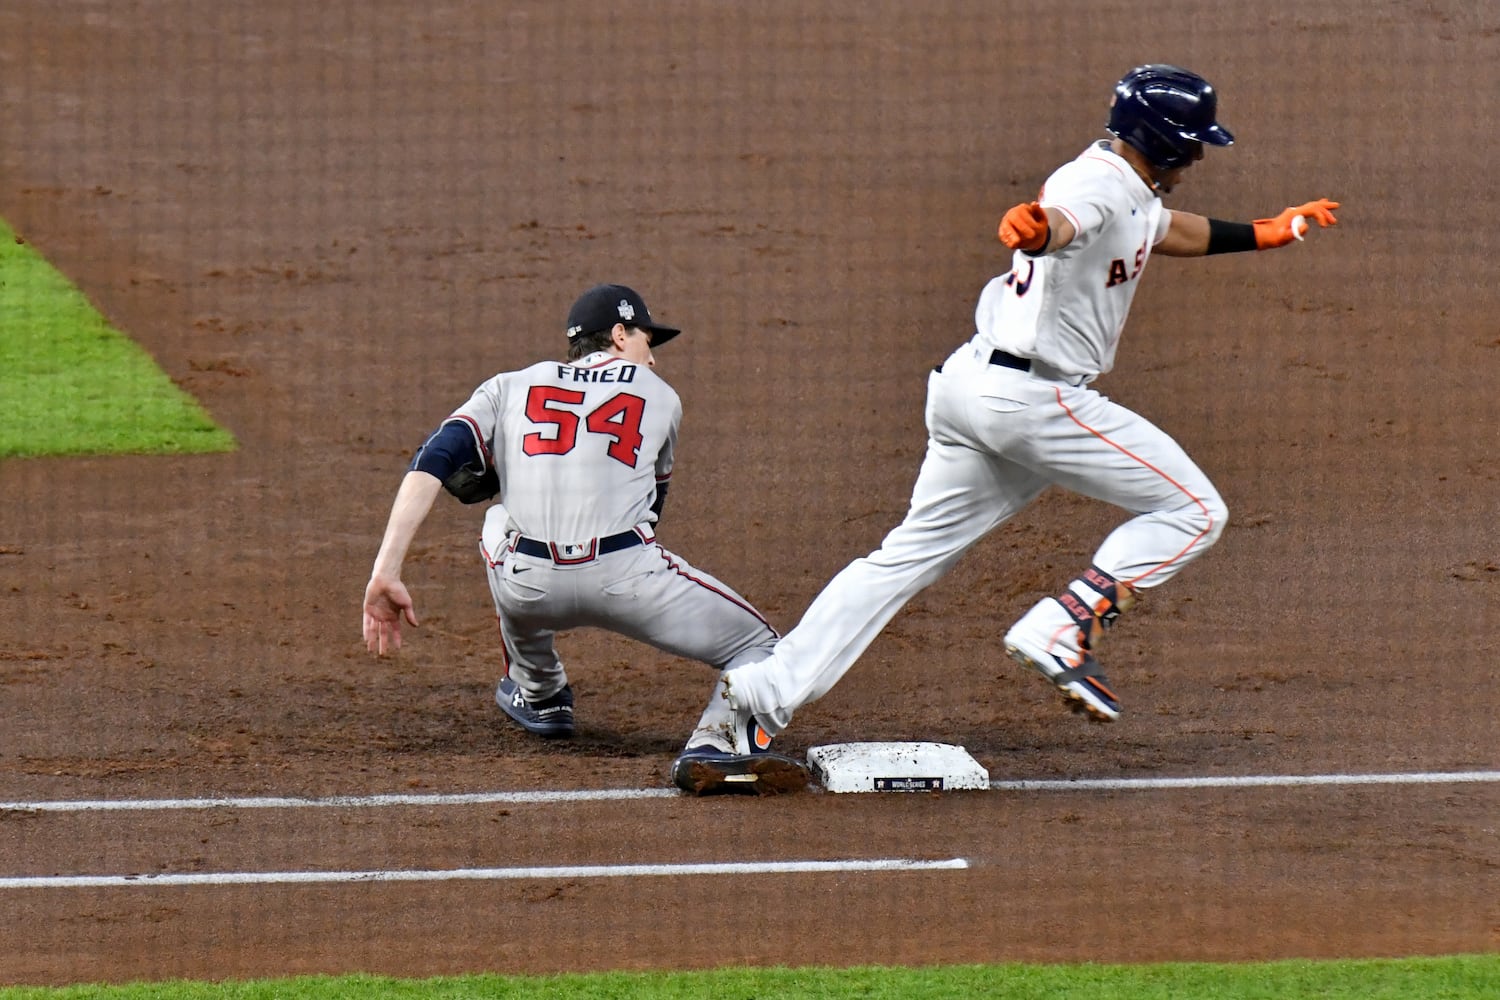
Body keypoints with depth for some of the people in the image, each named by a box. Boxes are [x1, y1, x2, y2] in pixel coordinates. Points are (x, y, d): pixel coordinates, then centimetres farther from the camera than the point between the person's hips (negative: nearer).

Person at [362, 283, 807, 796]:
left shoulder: (508, 387, 21)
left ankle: (540, 693, 49)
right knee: (755, 646, 15)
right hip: (626, 579, -2)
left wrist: (386, 574, 1)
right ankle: (717, 743, -16)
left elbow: (434, 466, 6)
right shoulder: (660, 395, 21)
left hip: (526, 591, 2)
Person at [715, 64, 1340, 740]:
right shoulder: (1101, 182, -12)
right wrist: (1033, 228, -59)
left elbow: (1175, 233, 43)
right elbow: (1060, 222, -36)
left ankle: (765, 691, 2)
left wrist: (1267, 233, 51)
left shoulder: (1132, 191, 20)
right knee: (1191, 511, -2)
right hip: (1031, 397, -10)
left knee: (911, 553, 9)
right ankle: (1063, 630, -13)